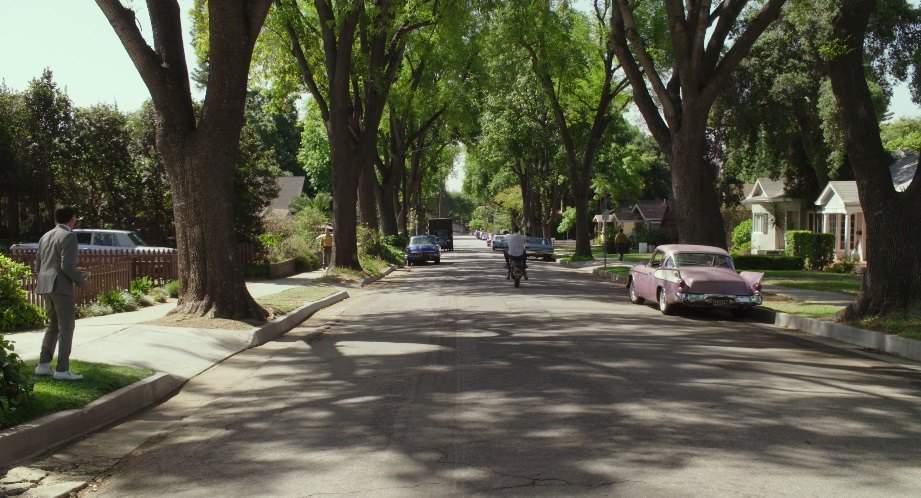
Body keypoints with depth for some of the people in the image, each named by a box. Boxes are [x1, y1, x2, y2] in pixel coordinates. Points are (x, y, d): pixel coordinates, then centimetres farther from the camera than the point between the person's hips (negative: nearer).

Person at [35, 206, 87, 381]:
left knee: (54, 325, 17)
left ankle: (43, 365, 14)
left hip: (46, 287, 9)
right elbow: (67, 266, -20)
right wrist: (81, 279, -4)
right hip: (61, 287, -9)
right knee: (66, 327, -4)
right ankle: (62, 369, -5)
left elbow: (39, 266, 16)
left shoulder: (45, 237, 15)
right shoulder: (69, 236, -12)